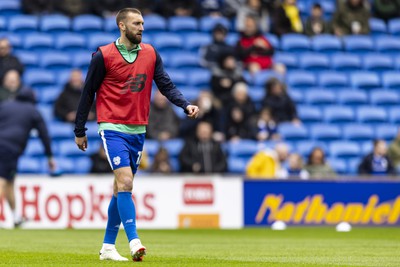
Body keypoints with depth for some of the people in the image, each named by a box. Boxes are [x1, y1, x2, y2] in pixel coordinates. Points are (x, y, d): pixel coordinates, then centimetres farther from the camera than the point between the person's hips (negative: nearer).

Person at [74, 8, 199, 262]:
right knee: (125, 182, -19)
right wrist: (80, 131, 1)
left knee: (122, 188, 10)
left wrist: (186, 105, -15)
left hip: (138, 131, 5)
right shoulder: (103, 56, -6)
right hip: (113, 129, -5)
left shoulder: (151, 54, 6)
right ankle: (134, 241, -23)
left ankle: (108, 246, 18)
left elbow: (166, 85, 4)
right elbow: (88, 93, -1)